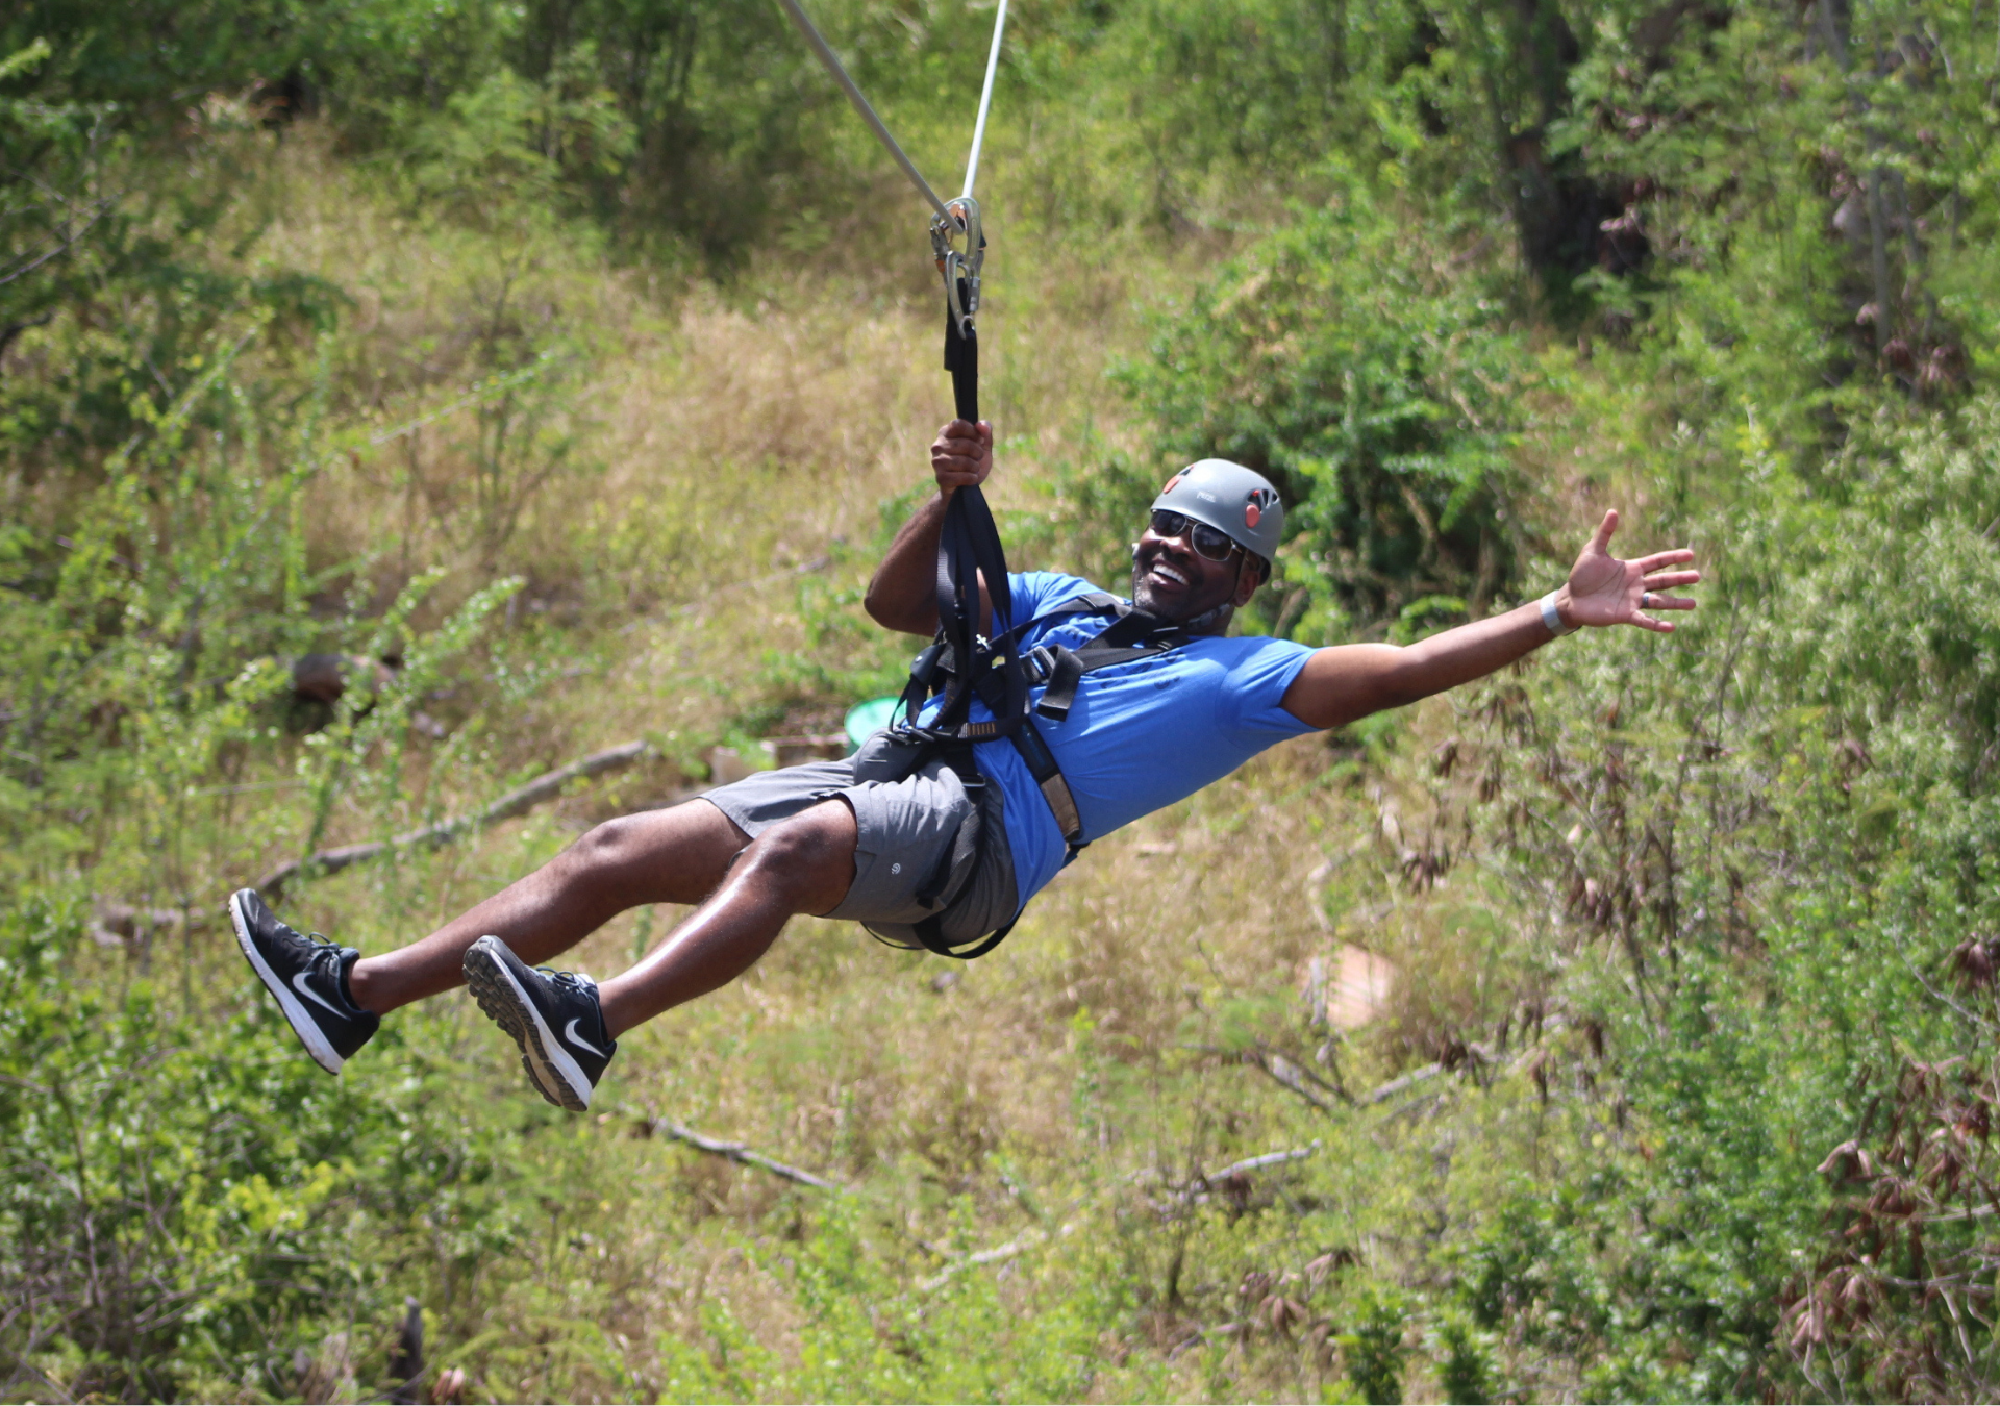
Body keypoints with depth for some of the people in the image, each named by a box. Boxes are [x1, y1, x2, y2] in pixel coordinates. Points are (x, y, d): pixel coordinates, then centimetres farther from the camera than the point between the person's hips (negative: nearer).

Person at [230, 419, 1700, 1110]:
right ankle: (356, 990, -13)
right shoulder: (1057, 600, 33)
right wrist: (955, 495, 18)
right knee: (619, 850, -7)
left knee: (795, 847, -38)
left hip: (979, 831, -7)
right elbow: (898, 602, 34)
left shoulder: (1243, 676, 15)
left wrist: (1554, 615, -5)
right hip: (889, 776, 7)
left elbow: (1399, 670, 3)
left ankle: (593, 1023, -57)